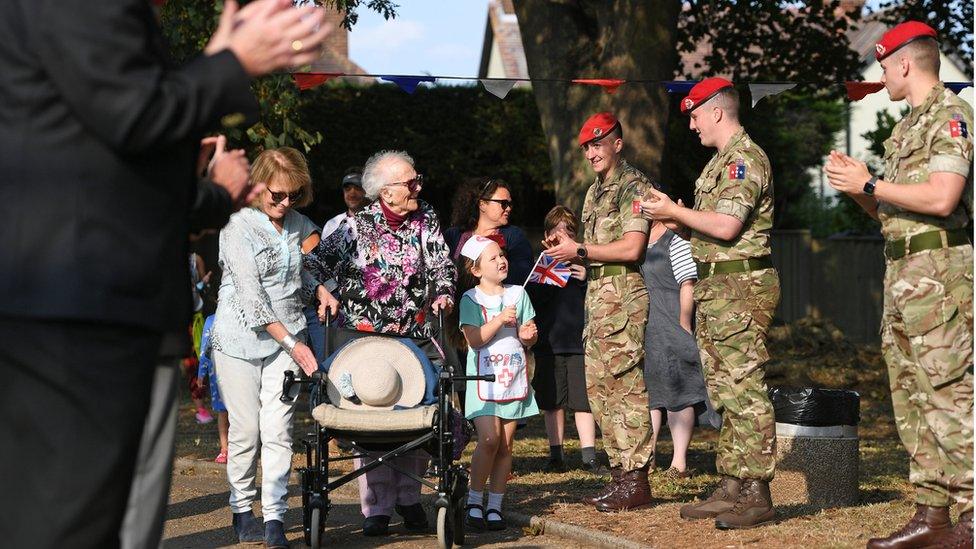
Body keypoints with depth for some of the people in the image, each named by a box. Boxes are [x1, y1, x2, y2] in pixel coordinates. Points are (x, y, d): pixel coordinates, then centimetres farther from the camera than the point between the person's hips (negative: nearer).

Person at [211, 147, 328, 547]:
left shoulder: (296, 222, 8)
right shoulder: (239, 226, -9)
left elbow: (316, 236, 30)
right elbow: (250, 296, -15)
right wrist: (292, 342, -19)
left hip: (287, 337, 4)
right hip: (240, 339, -4)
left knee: (278, 428, -4)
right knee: (245, 430, 0)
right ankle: (242, 511, 16)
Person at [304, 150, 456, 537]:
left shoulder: (426, 221, 6)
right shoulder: (355, 227, -4)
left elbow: (440, 262, 7)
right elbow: (316, 261, 3)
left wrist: (443, 293, -11)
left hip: (416, 336, 3)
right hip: (363, 337, -3)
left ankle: (408, 496, 18)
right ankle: (377, 506, 0)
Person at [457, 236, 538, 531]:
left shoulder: (518, 293, 11)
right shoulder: (471, 299, -2)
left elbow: (527, 338, 16)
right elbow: (474, 339, -12)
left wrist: (528, 335, -6)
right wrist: (500, 320, -20)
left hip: (514, 376, 4)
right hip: (485, 377, -4)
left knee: (506, 444, 3)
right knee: (489, 439, -16)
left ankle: (495, 506, 9)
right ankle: (474, 501, -2)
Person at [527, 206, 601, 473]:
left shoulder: (583, 264, 7)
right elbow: (530, 301, 0)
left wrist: (586, 280, -12)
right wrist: (549, 280, -15)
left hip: (580, 340, -1)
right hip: (549, 341, 1)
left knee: (583, 400, -3)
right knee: (552, 402, 7)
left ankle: (589, 456, 0)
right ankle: (556, 454, 17)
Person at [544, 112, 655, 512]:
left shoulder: (632, 186, -8)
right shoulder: (595, 191, 20)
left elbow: (632, 248, -17)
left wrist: (580, 251, -14)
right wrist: (570, 251, 6)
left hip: (623, 294, -10)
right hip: (597, 295, 10)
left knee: (625, 384, -9)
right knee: (598, 384, 10)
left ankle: (635, 481, -6)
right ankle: (620, 474, 16)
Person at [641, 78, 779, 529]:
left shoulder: (745, 159, -13)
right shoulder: (721, 161, 20)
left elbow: (726, 225, -22)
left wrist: (675, 211, -11)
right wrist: (674, 217, 8)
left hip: (740, 288, -11)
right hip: (715, 288, 11)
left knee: (744, 390, -10)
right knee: (725, 392, 12)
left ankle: (757, 496, -8)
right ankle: (731, 487, 17)